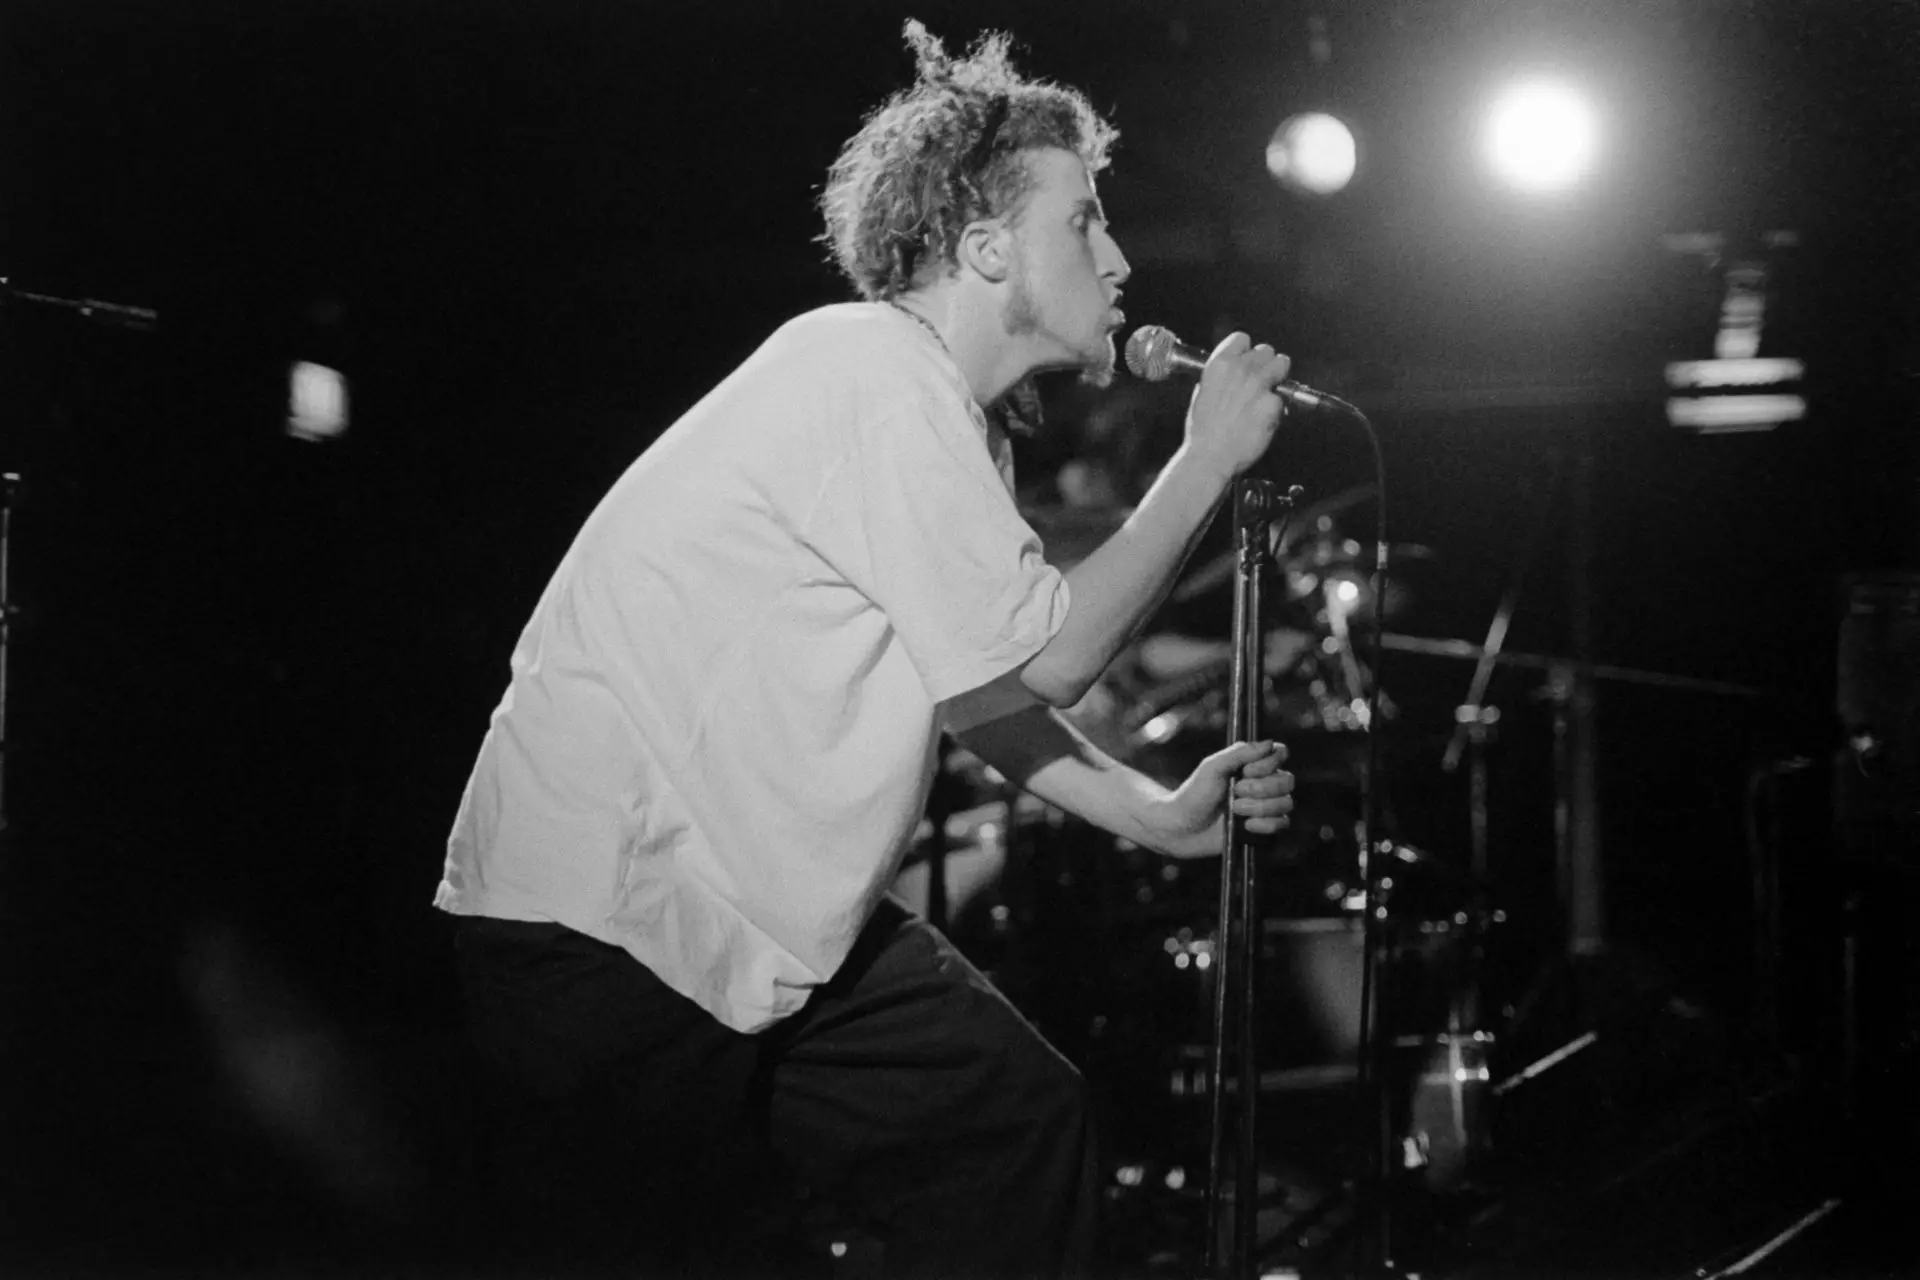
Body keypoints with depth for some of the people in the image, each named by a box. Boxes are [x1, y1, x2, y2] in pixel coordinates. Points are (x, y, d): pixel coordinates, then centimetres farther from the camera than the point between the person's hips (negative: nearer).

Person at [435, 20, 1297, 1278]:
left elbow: (977, 679, 18)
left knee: (1019, 1117, 7)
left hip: (768, 906, 10)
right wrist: (1209, 459, -8)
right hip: (604, 926, -10)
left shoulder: (954, 413, 12)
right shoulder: (877, 370, -19)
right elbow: (1043, 657, -17)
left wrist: (1158, 814, 8)